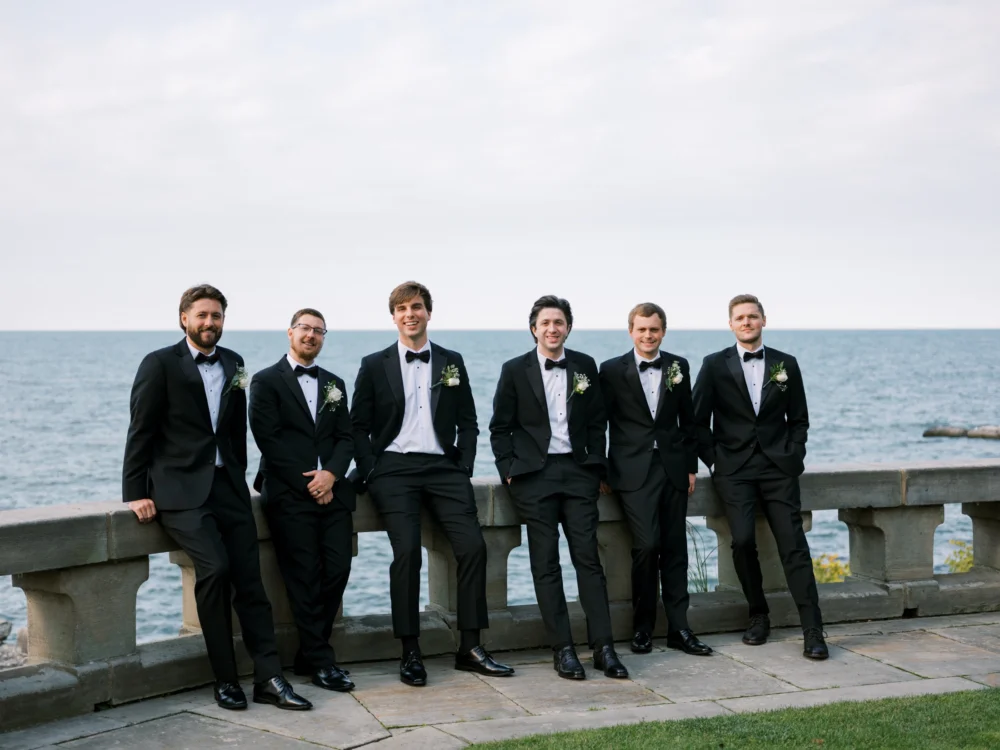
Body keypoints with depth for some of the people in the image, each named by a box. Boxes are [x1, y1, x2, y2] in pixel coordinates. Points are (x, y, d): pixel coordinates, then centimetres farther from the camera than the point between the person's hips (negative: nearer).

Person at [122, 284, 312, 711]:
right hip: (180, 488, -5)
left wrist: (239, 477, 11)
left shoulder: (233, 364, 14)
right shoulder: (160, 364, -1)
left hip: (227, 486, 5)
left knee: (249, 579, -3)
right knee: (214, 567, -23)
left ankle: (268, 679, -1)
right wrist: (135, 493, -7)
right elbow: (141, 432, -3)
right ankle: (225, 679, -12)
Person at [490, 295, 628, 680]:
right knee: (546, 561, -2)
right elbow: (500, 428, 5)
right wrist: (509, 470, -3)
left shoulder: (585, 366, 9)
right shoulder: (515, 370, 3)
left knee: (588, 556, -4)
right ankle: (562, 649, 1)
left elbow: (597, 422, 12)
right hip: (534, 474, -1)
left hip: (577, 472, 1)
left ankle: (603, 647, -4)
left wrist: (596, 466, 4)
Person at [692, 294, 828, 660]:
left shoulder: (786, 365, 9)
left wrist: (794, 456, 1)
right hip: (734, 469, -1)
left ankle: (813, 632, -8)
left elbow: (798, 420, 14)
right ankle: (758, 617, 6)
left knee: (794, 545, -8)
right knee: (742, 540, -15)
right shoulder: (715, 365, 4)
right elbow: (698, 421, 6)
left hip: (778, 467, 1)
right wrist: (714, 461, -1)